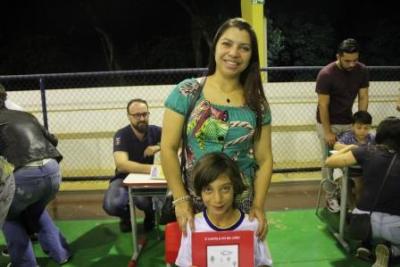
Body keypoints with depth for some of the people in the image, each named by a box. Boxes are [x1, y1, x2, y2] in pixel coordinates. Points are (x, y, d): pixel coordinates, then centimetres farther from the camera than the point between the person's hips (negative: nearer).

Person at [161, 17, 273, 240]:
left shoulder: (257, 103, -1)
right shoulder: (187, 92, -8)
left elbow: (264, 159, 3)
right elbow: (168, 149, -7)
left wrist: (258, 206, -5)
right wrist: (181, 200, -11)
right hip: (195, 205, -1)